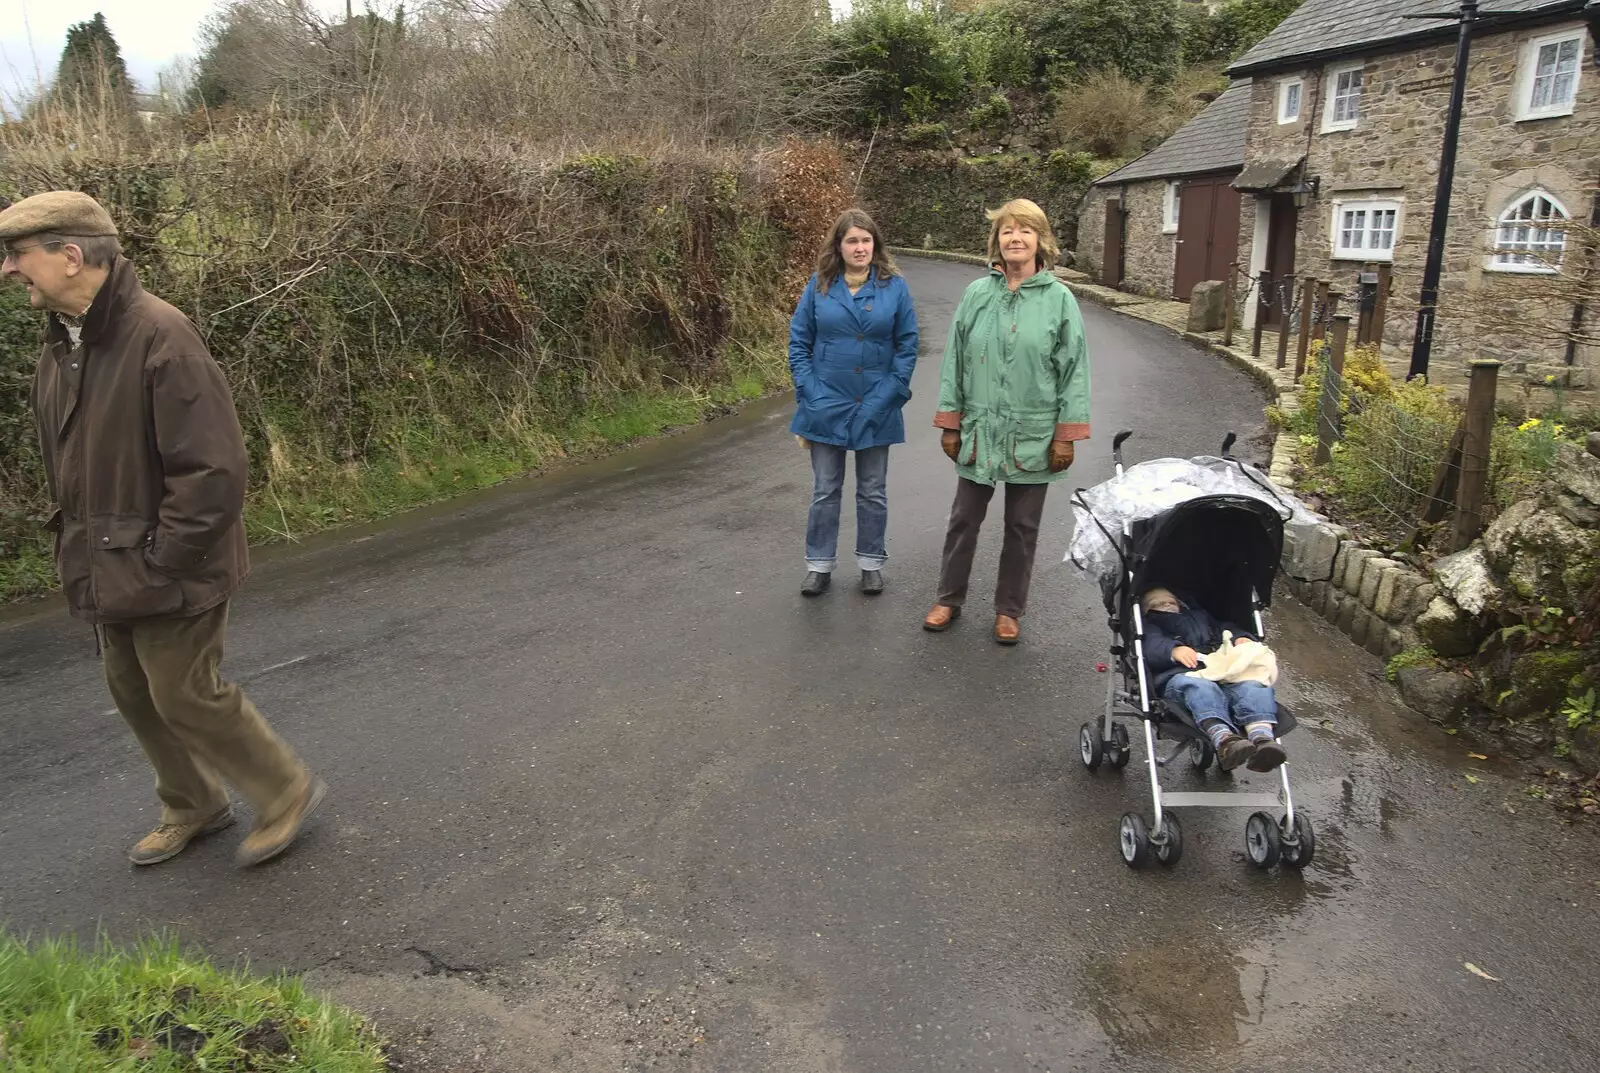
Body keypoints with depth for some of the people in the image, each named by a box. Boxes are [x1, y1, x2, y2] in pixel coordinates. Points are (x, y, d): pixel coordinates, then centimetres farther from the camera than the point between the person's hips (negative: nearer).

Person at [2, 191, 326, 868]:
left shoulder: (158, 335, -23)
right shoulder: (61, 342, 6)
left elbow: (213, 469, -25)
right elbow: (67, 462, 18)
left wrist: (160, 562, -20)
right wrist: (80, 545, 10)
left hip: (167, 573, -9)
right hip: (109, 571, 9)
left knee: (184, 694, 0)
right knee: (133, 693, 19)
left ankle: (287, 794, 21)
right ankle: (193, 806, 39)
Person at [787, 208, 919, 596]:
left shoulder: (894, 286, -4)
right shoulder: (819, 287, -2)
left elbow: (907, 344, -2)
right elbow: (799, 342, 1)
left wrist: (892, 393, -9)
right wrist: (808, 391, -8)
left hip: (876, 407, 0)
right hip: (827, 405, 0)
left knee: (873, 492, 12)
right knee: (825, 491, 10)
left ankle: (871, 564, 26)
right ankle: (819, 566, 21)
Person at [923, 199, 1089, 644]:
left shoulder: (1059, 299, -5)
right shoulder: (976, 294, 0)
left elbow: (1074, 370, -4)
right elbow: (955, 361, 4)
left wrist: (1066, 434, -8)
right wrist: (950, 423, 3)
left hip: (1032, 436, -1)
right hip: (979, 432, 2)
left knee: (1022, 528, 10)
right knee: (963, 519, 11)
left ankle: (1009, 610, 26)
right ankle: (949, 599, 28)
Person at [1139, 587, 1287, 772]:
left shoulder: (1200, 616, 45)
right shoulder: (1148, 626, 28)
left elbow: (1226, 629, 31)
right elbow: (1151, 645, 5)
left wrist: (1242, 639, 7)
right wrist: (1174, 649, -16)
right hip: (1182, 674, -4)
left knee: (1254, 683, -29)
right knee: (1201, 687, -38)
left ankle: (1262, 737, -52)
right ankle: (1223, 739, -61)